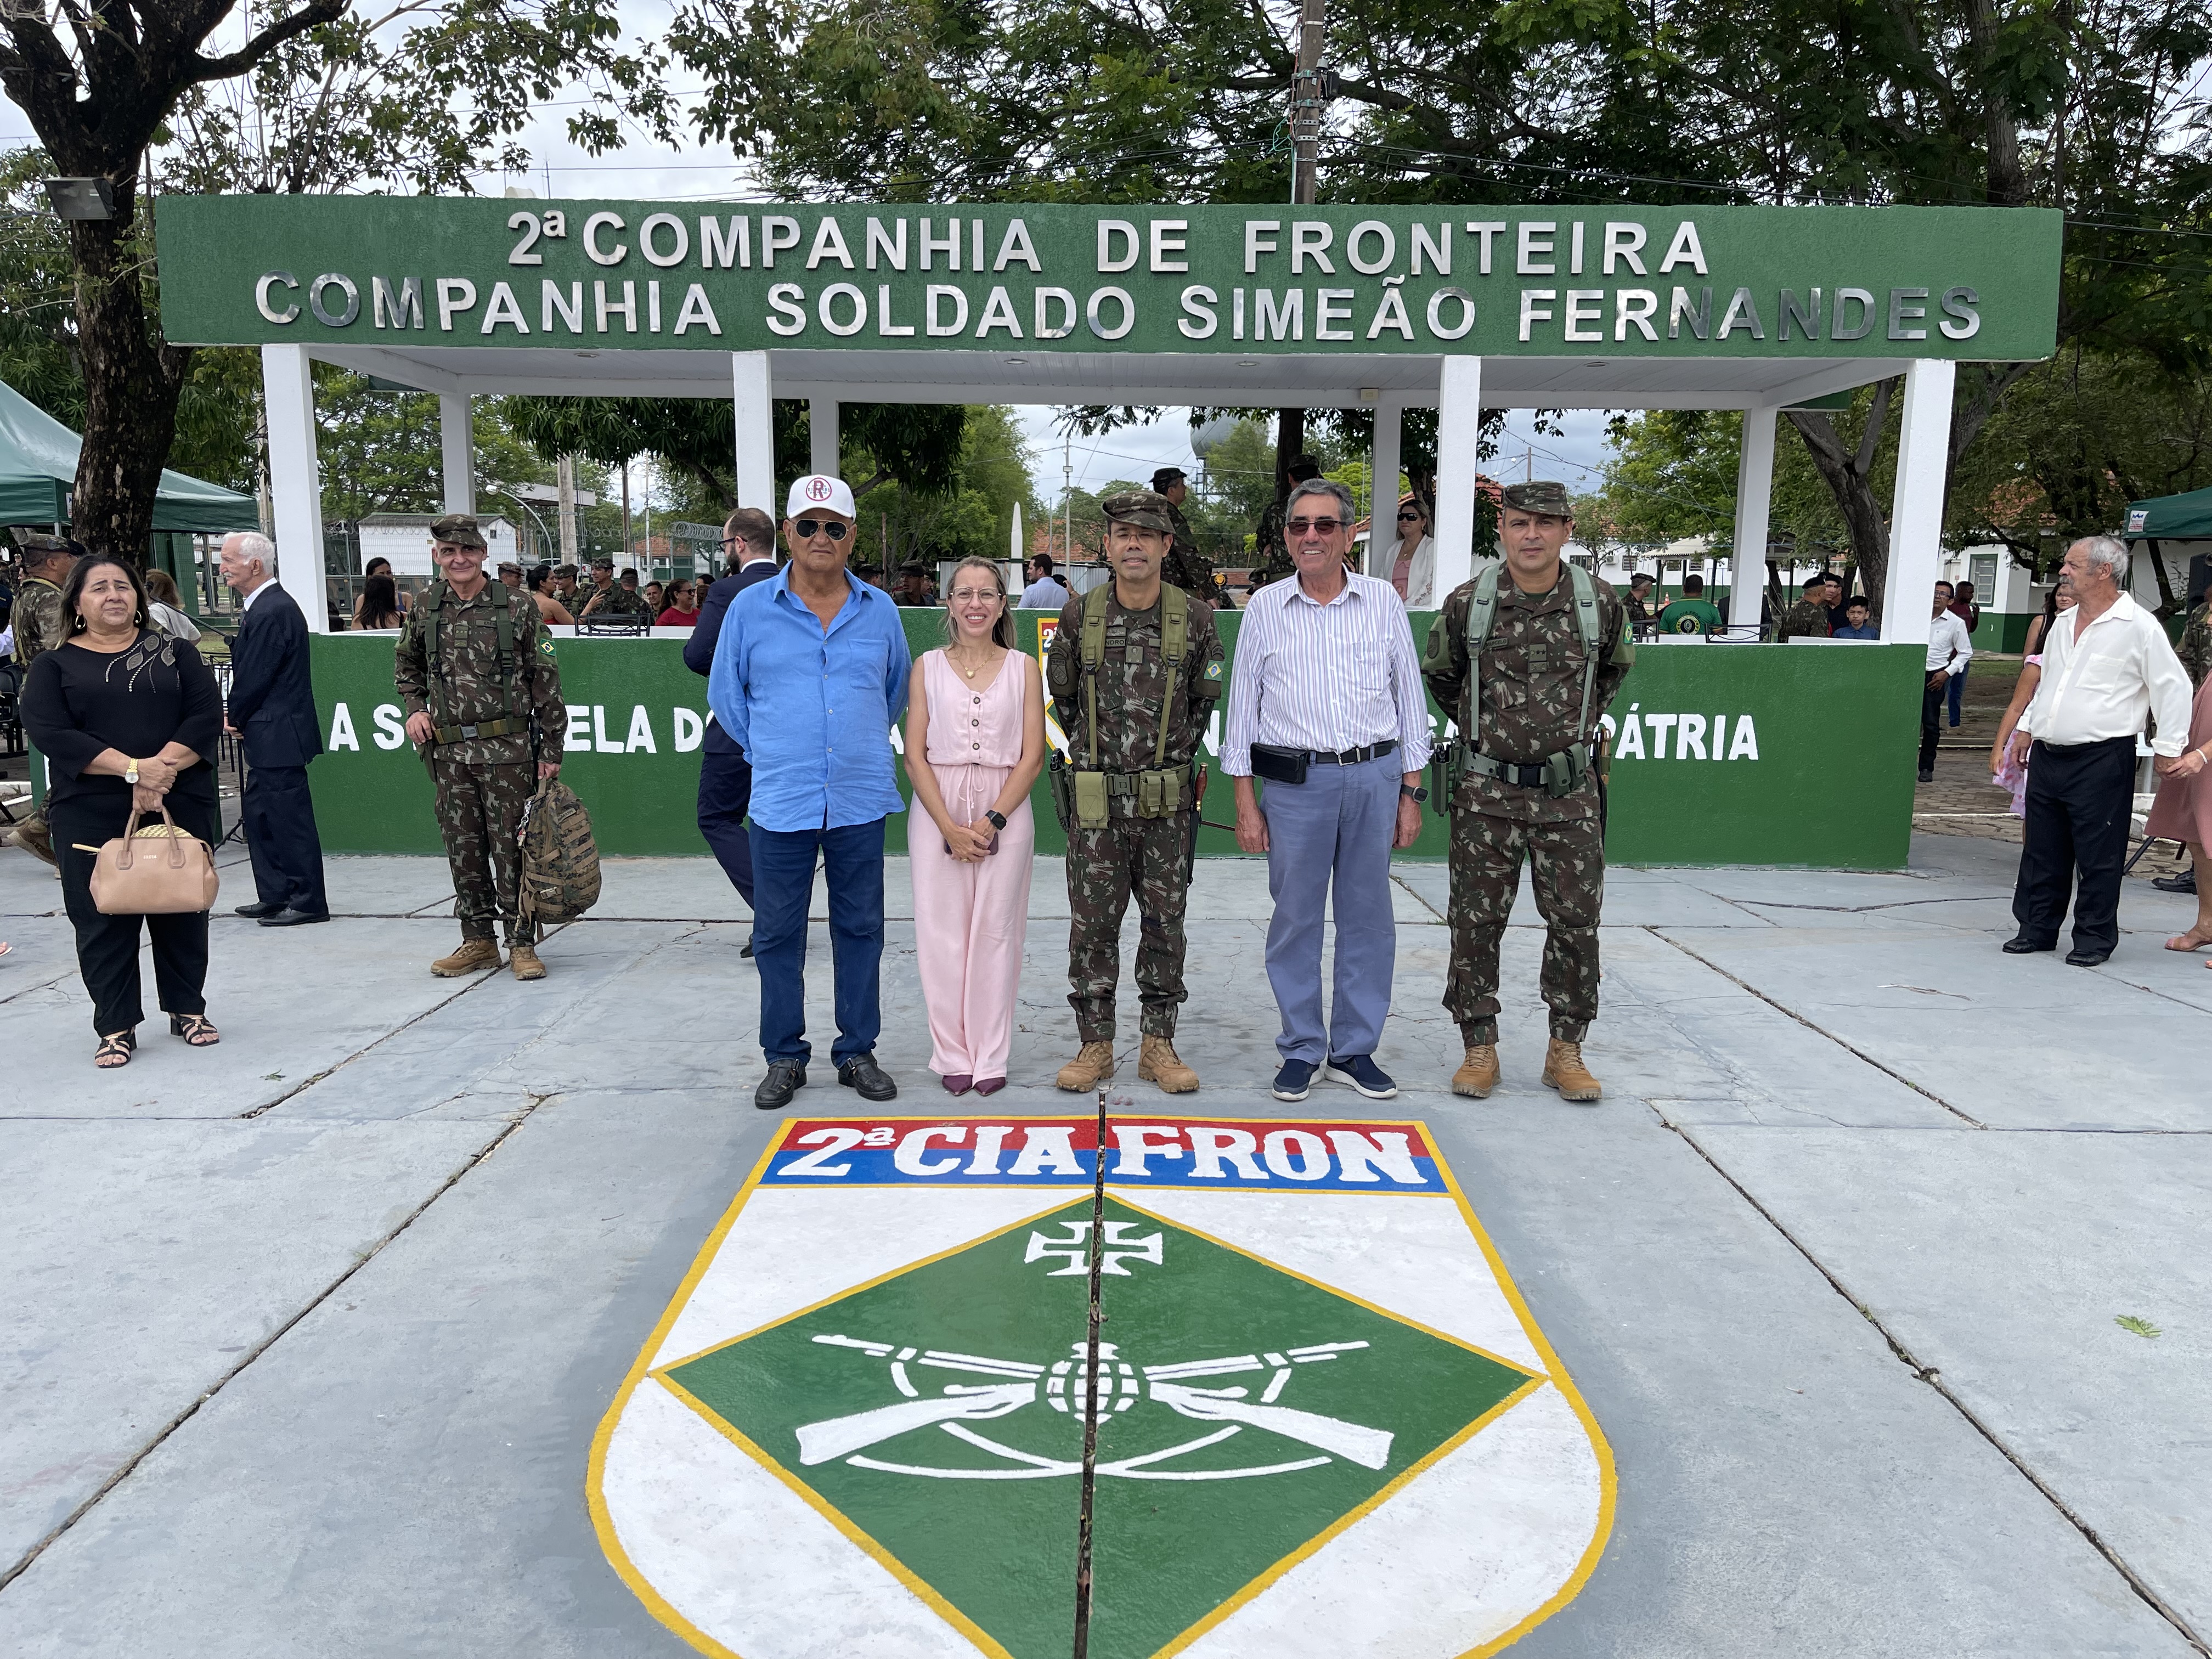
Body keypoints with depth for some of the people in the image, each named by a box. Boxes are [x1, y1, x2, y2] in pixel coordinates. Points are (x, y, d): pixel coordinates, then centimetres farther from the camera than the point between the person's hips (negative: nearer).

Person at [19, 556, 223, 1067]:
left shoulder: (174, 652, 9)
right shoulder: (55, 664, 5)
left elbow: (206, 715, -3)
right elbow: (48, 731, -9)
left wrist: (163, 767, -18)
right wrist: (132, 768, -19)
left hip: (181, 804, 1)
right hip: (91, 814, -1)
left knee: (182, 912, 8)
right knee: (103, 919, 2)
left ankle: (188, 1009, 23)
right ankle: (116, 1028, 12)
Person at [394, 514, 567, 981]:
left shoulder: (516, 610, -3)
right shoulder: (425, 610, 7)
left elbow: (546, 684, -2)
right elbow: (406, 665, 26)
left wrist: (551, 751, -5)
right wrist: (416, 707, 7)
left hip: (507, 748, -4)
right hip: (448, 750, 4)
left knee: (511, 847, -2)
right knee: (463, 848, 9)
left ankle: (521, 943, 8)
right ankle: (478, 940, 20)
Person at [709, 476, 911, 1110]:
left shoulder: (879, 611, 6)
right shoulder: (750, 608, 2)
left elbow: (897, 690, 21)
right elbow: (726, 694, 11)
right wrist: (771, 752, 9)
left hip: (861, 801, 1)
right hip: (781, 803, -1)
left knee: (860, 929, 7)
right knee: (777, 934, 4)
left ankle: (858, 1052, 19)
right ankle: (784, 1057, 17)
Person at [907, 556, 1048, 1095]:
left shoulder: (1023, 667, 5)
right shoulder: (928, 667, 6)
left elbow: (1032, 756, 0)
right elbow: (915, 754, 0)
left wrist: (992, 820, -11)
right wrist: (950, 827, -10)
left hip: (1005, 812, 0)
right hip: (938, 812, 1)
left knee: (995, 931, 2)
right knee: (942, 932, 1)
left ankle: (990, 1056, 12)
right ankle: (952, 1055, 13)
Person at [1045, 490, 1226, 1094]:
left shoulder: (1194, 619, 0)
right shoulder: (1080, 616, 0)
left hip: (1167, 801, 0)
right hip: (1096, 799, 0)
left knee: (1165, 921, 7)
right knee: (1092, 923, 4)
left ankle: (1158, 1044, 18)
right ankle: (1096, 1044, 16)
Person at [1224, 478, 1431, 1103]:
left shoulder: (1383, 601, 6)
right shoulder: (1265, 609, 5)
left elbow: (1409, 697, 10)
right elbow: (1243, 706, 6)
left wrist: (1410, 793, 6)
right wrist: (1246, 803, 1)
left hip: (1375, 778, 1)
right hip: (1296, 781, -1)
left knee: (1368, 917, 7)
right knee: (1295, 917, 3)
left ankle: (1354, 1050, 19)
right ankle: (1302, 1050, 17)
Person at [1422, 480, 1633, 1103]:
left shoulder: (1601, 604, -1)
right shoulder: (1467, 604, -3)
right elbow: (1440, 675, 16)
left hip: (1570, 793, 1)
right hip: (1486, 791, 0)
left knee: (1576, 921, 4)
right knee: (1477, 922, 4)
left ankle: (1566, 1051, 18)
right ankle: (1479, 1048, 17)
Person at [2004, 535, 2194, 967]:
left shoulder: (2139, 626, -8)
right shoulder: (2062, 625, 13)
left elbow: (2173, 687, -6)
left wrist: (2168, 748, -6)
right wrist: (2027, 727, 22)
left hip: (2101, 759, -7)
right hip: (2047, 755, 7)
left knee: (2098, 856, 0)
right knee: (2042, 850, 11)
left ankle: (2094, 938, 10)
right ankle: (2037, 928, 20)